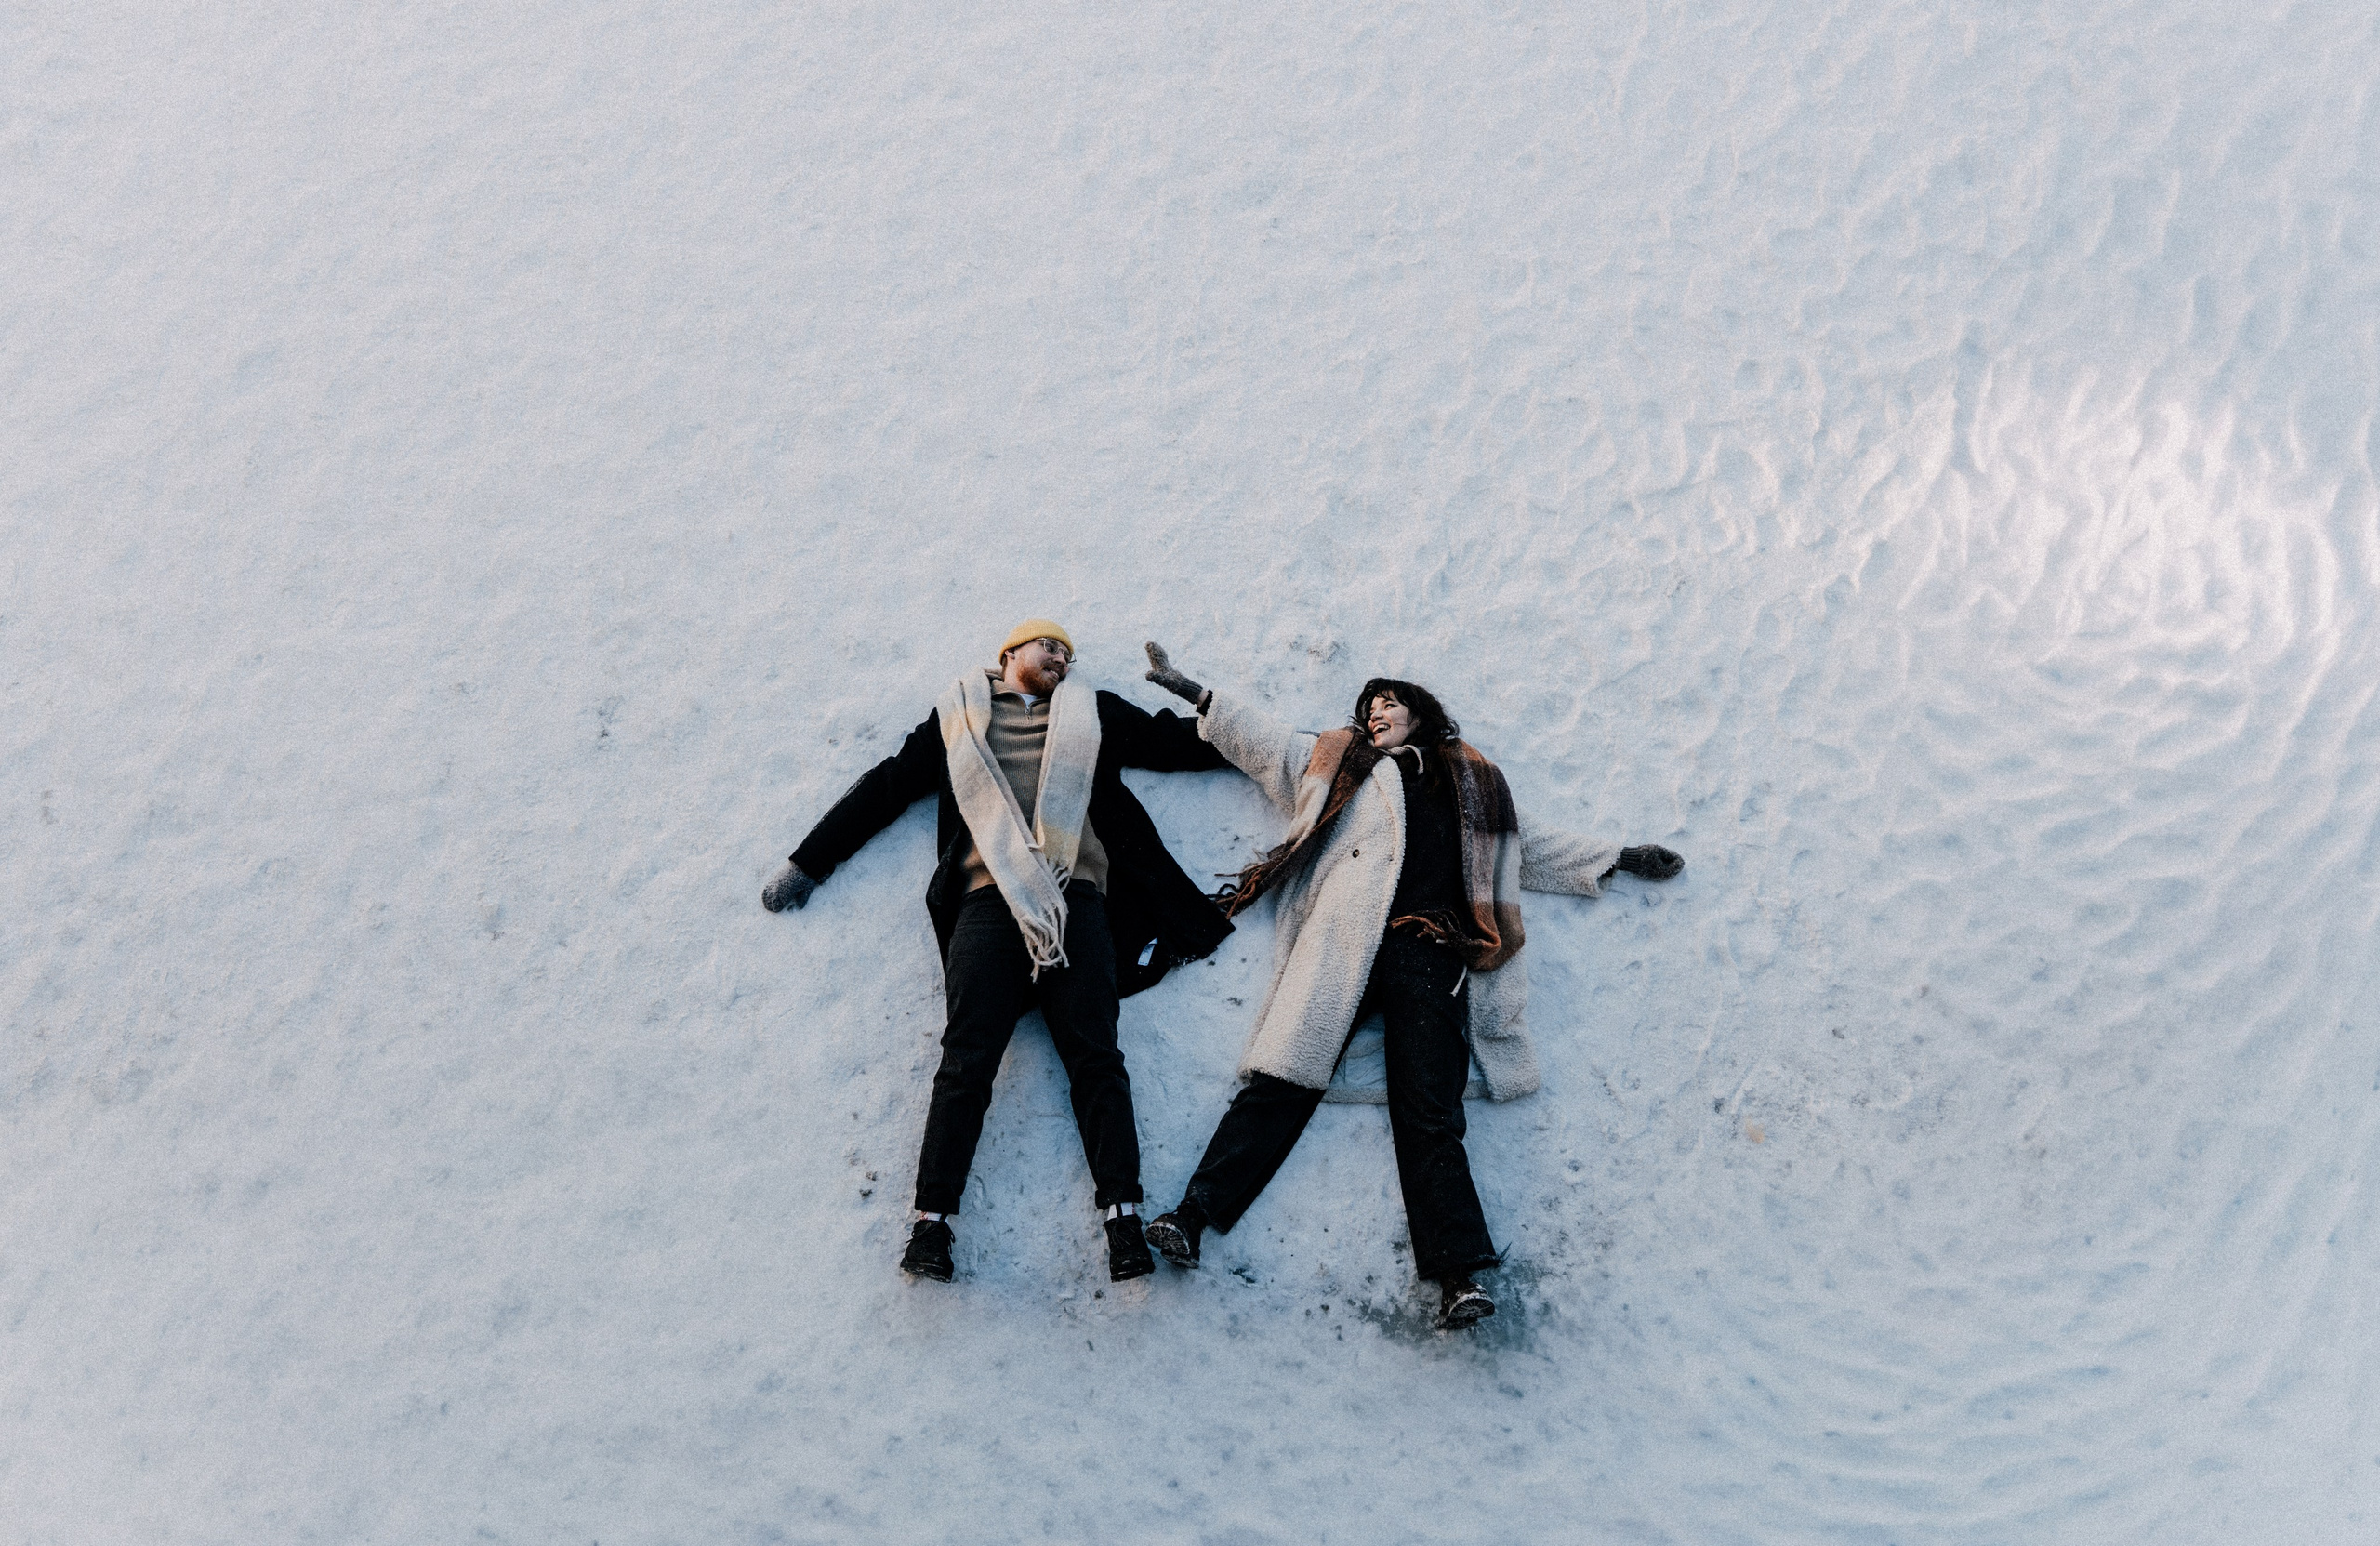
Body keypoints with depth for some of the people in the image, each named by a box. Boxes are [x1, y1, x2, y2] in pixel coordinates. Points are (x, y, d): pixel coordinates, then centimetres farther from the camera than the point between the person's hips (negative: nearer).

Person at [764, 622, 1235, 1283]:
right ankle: (931, 1223, -17)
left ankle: (1124, 1219, -20)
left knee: (1094, 1054, -13)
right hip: (989, 899, -1)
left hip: (1074, 897, 1)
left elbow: (1181, 742, 27)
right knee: (967, 1056, -14)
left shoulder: (1094, 714, 28)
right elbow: (888, 784, 25)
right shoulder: (960, 716, 26)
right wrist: (808, 863, 23)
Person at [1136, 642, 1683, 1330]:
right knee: (1281, 1081, -14)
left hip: (1428, 955, 0)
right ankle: (1194, 1212, -20)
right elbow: (1264, 738, 26)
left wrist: (1616, 858, 37)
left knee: (1429, 1112, -12)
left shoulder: (1474, 785, 28)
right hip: (1344, 939, 0)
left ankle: (1458, 1272, -20)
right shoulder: (1341, 763, 27)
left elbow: (1533, 843, 36)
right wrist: (1195, 694, 21)